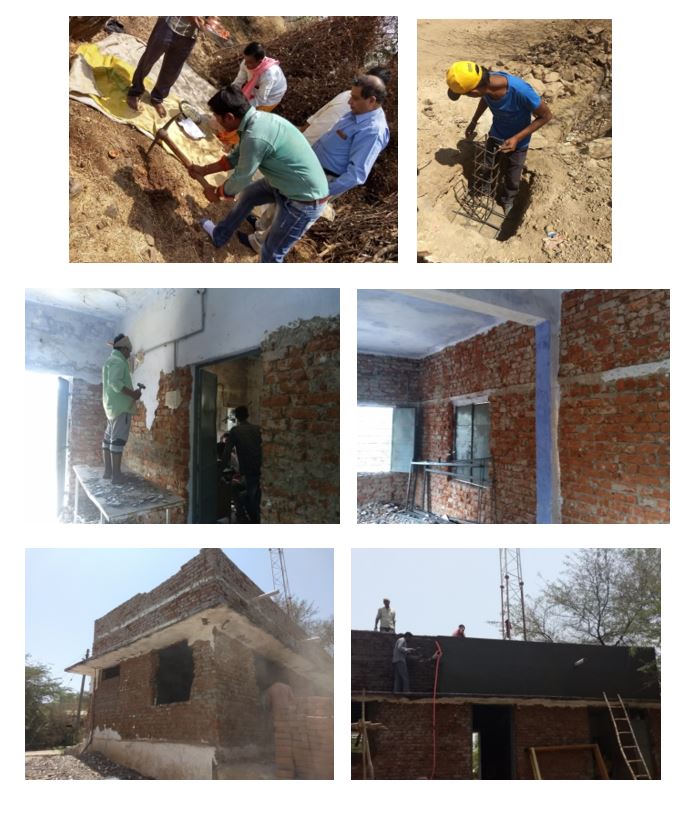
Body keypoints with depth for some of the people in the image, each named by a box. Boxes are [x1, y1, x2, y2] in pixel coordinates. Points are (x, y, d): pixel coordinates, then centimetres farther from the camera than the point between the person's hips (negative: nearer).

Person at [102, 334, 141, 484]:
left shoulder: (110, 360, 20)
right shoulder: (118, 361, -12)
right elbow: (115, 382, -25)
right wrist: (132, 394, -21)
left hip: (111, 406, 11)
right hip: (121, 406, -11)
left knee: (109, 438, 11)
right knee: (118, 439, -12)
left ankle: (107, 471, 15)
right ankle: (116, 475, -15)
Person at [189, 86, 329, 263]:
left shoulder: (255, 137, -31)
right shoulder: (257, 119, -1)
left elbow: (241, 179, -16)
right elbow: (237, 157, 17)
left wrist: (217, 194, 4)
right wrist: (204, 170, 22)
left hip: (305, 201, -10)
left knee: (271, 253, 4)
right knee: (247, 194, 29)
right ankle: (220, 236, 52)